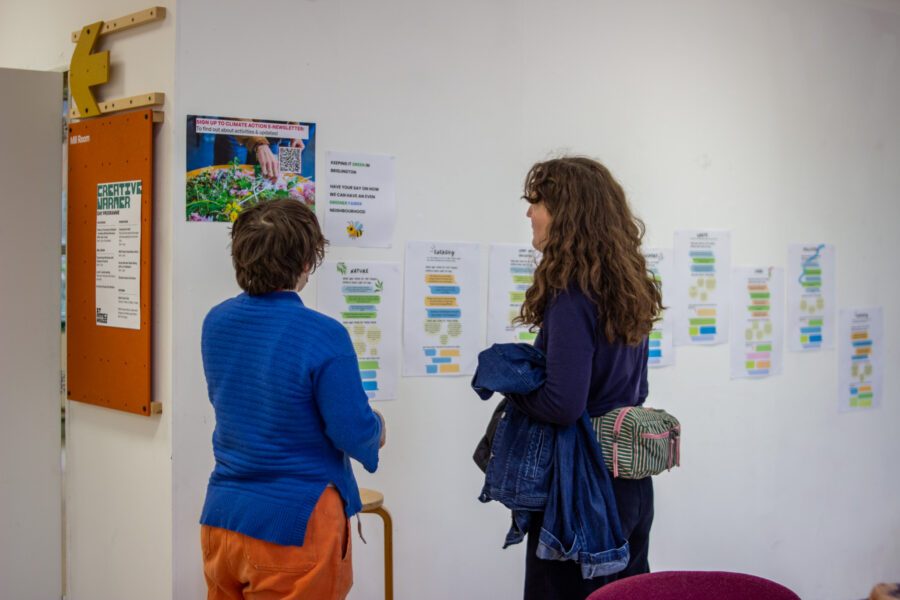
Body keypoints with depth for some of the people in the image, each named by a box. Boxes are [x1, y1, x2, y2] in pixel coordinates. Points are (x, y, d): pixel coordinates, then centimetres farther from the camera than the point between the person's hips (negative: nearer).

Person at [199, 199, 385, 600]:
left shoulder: (215, 323, 0)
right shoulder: (323, 336, -20)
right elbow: (354, 435, -16)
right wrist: (376, 428, 7)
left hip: (221, 517, 6)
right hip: (293, 526, -6)